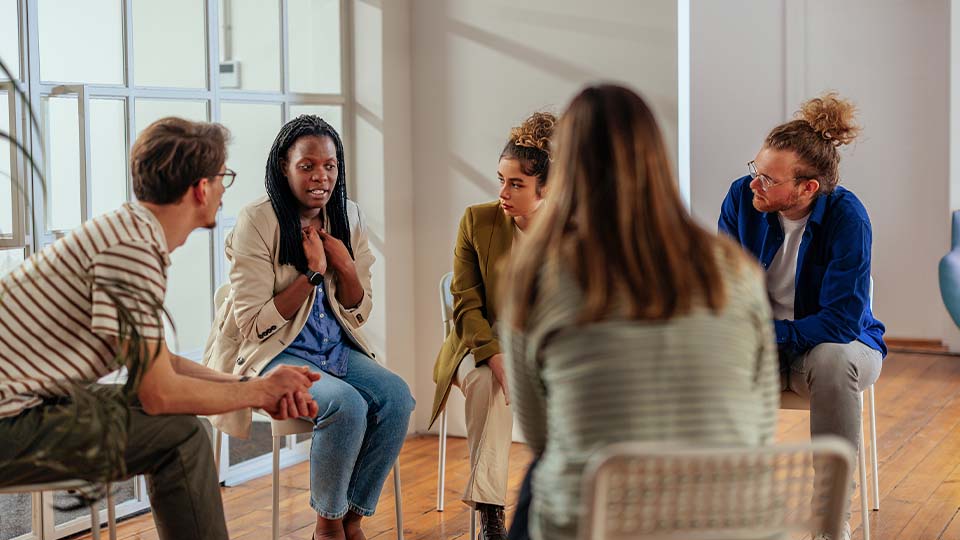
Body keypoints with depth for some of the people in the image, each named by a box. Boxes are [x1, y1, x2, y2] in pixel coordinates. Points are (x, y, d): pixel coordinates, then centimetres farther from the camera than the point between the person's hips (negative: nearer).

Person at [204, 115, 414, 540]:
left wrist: (346, 268, -10)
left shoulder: (348, 218, 6)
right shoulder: (256, 222, -11)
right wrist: (312, 273, -18)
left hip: (336, 349, 6)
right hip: (273, 355, -6)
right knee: (347, 405, -31)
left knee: (397, 397, -21)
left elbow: (359, 313, 10)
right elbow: (253, 324, -13)